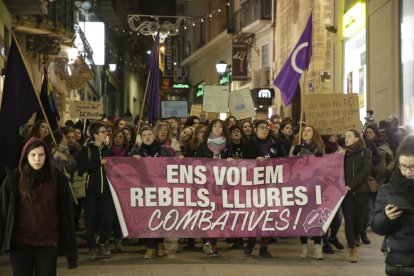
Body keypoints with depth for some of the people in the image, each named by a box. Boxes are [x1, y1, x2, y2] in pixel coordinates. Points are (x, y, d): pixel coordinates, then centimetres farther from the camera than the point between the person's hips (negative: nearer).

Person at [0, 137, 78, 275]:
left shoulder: (57, 178, -1)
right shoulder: (14, 178, -2)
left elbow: (66, 214, 1)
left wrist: (71, 249, 0)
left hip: (48, 242, 0)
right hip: (20, 242, 0)